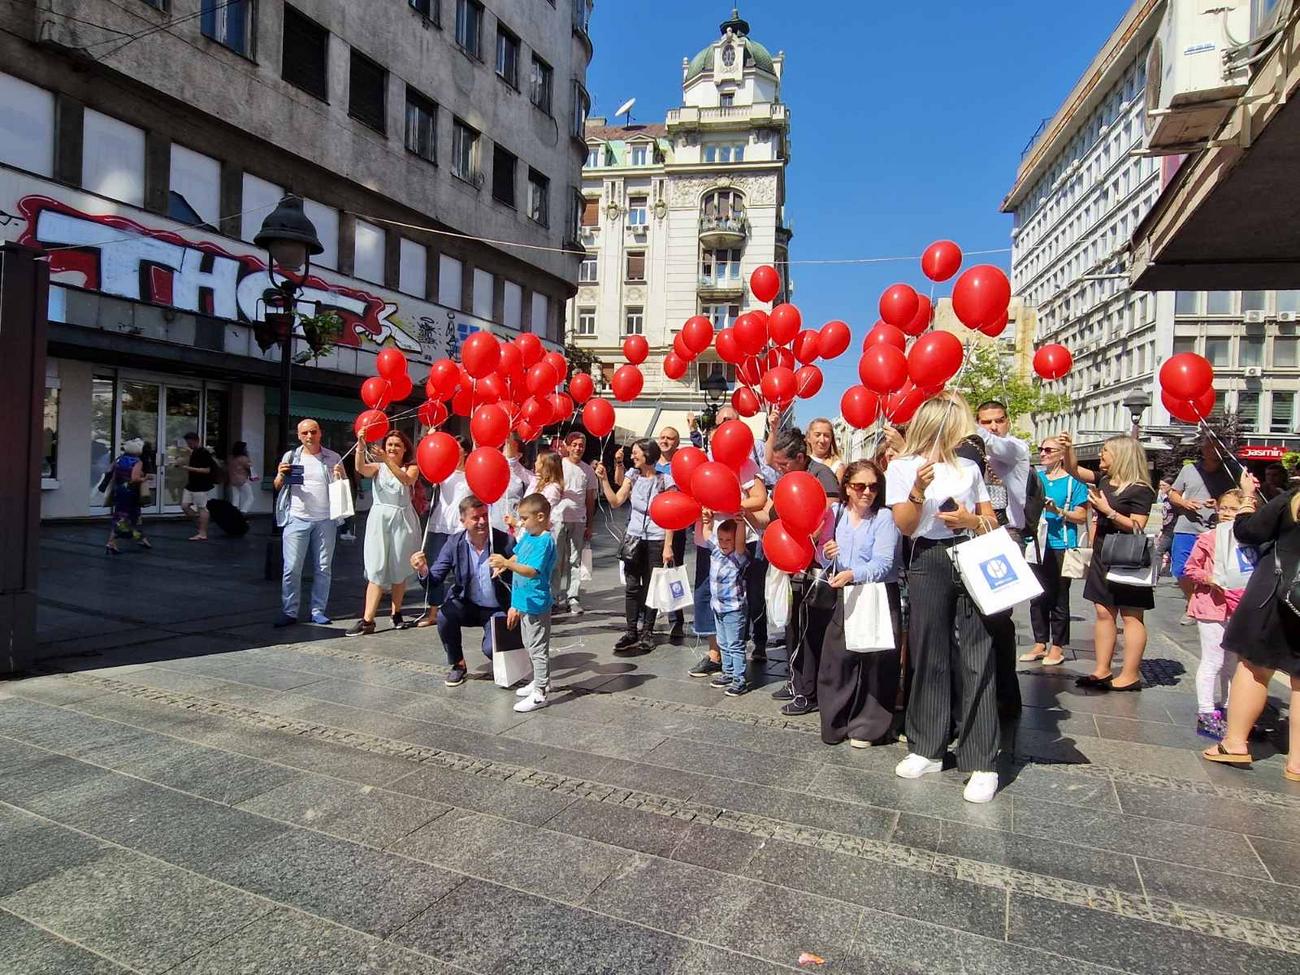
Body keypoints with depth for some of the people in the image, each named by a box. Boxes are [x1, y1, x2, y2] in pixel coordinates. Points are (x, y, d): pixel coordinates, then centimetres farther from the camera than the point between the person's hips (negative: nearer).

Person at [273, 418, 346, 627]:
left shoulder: (333, 458, 7)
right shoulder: (290, 456, 8)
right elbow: (277, 487, 14)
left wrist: (340, 476, -10)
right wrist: (281, 475, -8)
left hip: (325, 520, 1)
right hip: (297, 519, 0)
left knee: (323, 568, 5)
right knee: (292, 568, -3)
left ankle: (318, 611, 14)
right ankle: (289, 612, 4)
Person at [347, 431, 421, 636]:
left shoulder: (411, 467, 6)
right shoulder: (378, 467, 9)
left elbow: (407, 480, -17)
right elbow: (361, 468, -13)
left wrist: (387, 460, -28)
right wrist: (360, 446, -29)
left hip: (403, 520, 0)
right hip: (380, 519, 0)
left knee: (399, 569, 7)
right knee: (376, 569, -6)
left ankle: (396, 613, 20)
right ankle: (367, 620, -9)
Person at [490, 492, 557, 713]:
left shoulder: (545, 541, -22)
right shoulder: (527, 536, 6)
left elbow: (532, 571, -30)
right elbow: (517, 556, 21)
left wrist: (507, 564, -39)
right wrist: (503, 565, 4)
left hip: (536, 604, -10)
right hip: (524, 602, 10)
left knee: (538, 648, -2)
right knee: (530, 645, 22)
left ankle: (539, 694, 6)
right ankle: (540, 682, 37)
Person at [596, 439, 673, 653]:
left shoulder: (664, 480, -7)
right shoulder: (633, 475, 7)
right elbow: (615, 502, 4)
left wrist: (668, 546, -11)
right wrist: (604, 479, -5)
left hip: (656, 539, -4)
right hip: (634, 537, 4)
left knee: (651, 587, 3)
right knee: (631, 586, 4)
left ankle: (647, 633, 14)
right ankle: (631, 632, 13)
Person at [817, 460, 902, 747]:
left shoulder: (884, 517, -3)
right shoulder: (835, 513, 9)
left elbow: (884, 563, -14)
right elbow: (825, 562, 13)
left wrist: (854, 574, -31)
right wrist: (826, 553, -11)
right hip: (844, 596, 3)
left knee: (875, 663, -1)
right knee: (837, 659, 1)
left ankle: (868, 726, 15)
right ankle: (835, 723, 17)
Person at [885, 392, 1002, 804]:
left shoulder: (968, 466, 15)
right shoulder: (901, 467, 6)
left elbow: (992, 521, 16)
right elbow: (905, 526, -2)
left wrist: (972, 521, -5)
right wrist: (918, 490, -18)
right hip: (929, 564, -1)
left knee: (975, 658, -4)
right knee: (929, 657, 5)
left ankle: (981, 762, 1)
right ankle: (927, 749, 18)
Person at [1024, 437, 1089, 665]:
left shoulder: (1073, 481, -2)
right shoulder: (1035, 478, 12)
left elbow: (1081, 517, -5)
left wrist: (1058, 511, -19)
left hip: (1061, 547, -5)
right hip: (1037, 545, 5)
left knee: (1059, 599, 2)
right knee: (1037, 597, 9)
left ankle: (1057, 646, 11)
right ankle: (1040, 643, 18)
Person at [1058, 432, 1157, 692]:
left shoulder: (1140, 490, -11)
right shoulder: (1104, 480, 10)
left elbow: (1137, 527, -16)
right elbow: (1074, 470, 12)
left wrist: (1108, 510, -21)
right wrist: (1068, 448, -3)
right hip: (1102, 557, 8)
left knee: (1131, 617, 0)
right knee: (1104, 613, 9)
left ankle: (1130, 675, 4)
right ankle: (1102, 670, 14)